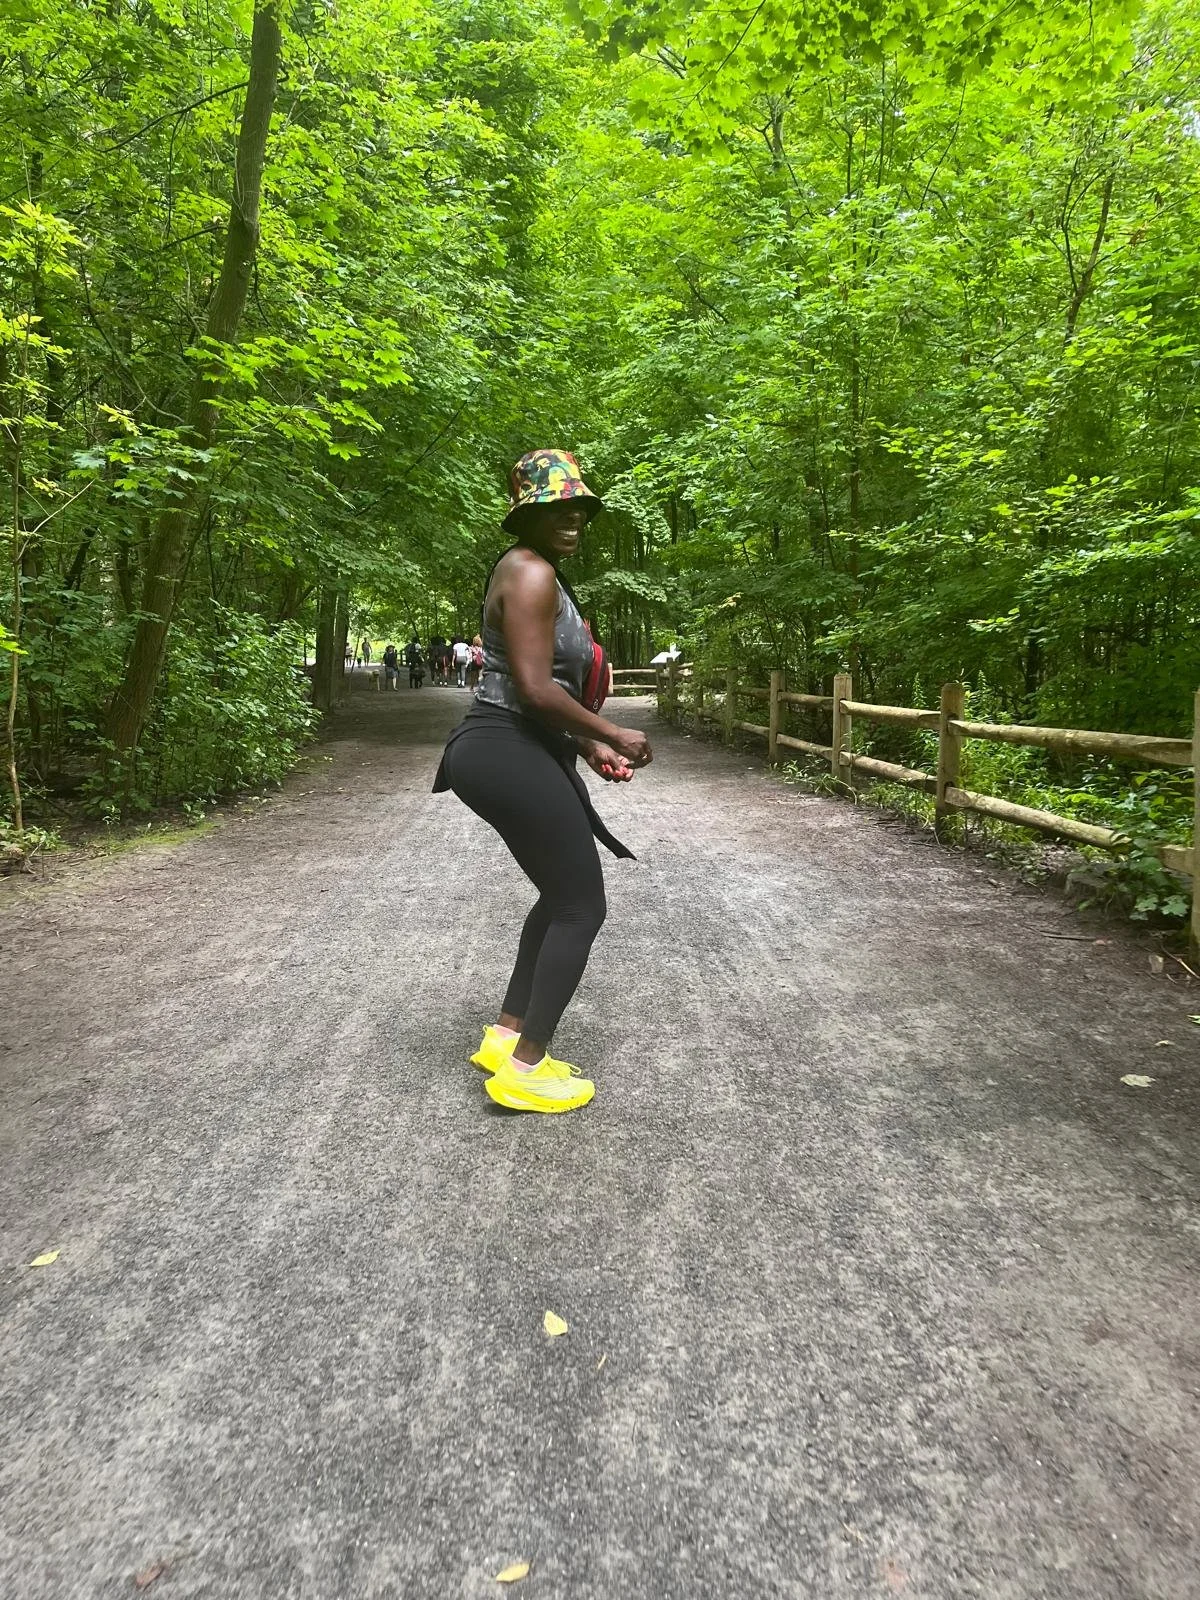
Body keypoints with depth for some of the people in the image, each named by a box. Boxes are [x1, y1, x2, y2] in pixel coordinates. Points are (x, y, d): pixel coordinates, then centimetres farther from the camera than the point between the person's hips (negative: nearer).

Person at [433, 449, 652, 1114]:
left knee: (560, 896, 21)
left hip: (518, 752, 11)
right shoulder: (531, 573, -14)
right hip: (511, 755, -11)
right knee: (582, 907, -3)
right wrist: (611, 735, -13)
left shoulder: (535, 574, 20)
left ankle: (504, 1036, 28)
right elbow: (534, 688, -23)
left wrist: (588, 747, 16)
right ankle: (524, 1070, 5)